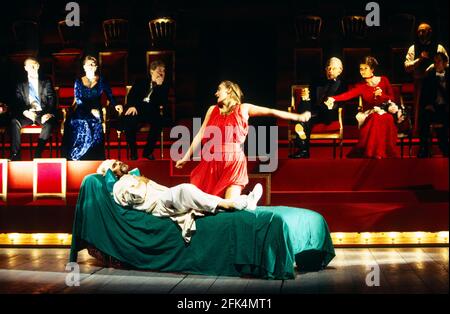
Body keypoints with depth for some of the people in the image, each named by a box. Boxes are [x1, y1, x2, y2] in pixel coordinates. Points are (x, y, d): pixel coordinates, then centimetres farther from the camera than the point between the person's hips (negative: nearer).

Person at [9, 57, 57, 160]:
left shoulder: (46, 82, 14)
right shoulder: (21, 85, 16)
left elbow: (52, 99, 3)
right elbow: (17, 102, 4)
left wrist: (49, 113, -17)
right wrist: (25, 112, -18)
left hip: (42, 114, -1)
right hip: (28, 114, 1)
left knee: (49, 123, -34)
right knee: (14, 122, -29)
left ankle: (38, 155, -35)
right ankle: (15, 154, -29)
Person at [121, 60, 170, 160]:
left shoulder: (164, 87, 15)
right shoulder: (141, 82, 17)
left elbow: (163, 103, -1)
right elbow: (131, 95, 6)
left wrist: (159, 86, -8)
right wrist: (132, 106, -16)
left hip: (153, 111, 0)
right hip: (137, 109, 0)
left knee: (159, 120, -34)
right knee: (128, 119, -33)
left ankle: (148, 151, -21)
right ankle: (133, 151, -18)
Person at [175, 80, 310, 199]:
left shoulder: (243, 109, 6)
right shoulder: (213, 110, 14)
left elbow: (271, 111, -1)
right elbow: (201, 134, 16)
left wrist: (297, 117, -9)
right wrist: (186, 156, 15)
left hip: (234, 161, -3)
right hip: (212, 162, 3)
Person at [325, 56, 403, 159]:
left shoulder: (383, 80, 7)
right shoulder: (361, 86, 4)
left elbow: (391, 97, 10)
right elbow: (348, 94, -15)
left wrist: (382, 95, -12)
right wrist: (333, 98, -34)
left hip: (385, 111, 0)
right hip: (369, 115, 0)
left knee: (387, 119, -34)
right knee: (375, 119, -35)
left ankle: (386, 153, -27)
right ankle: (375, 154, -29)